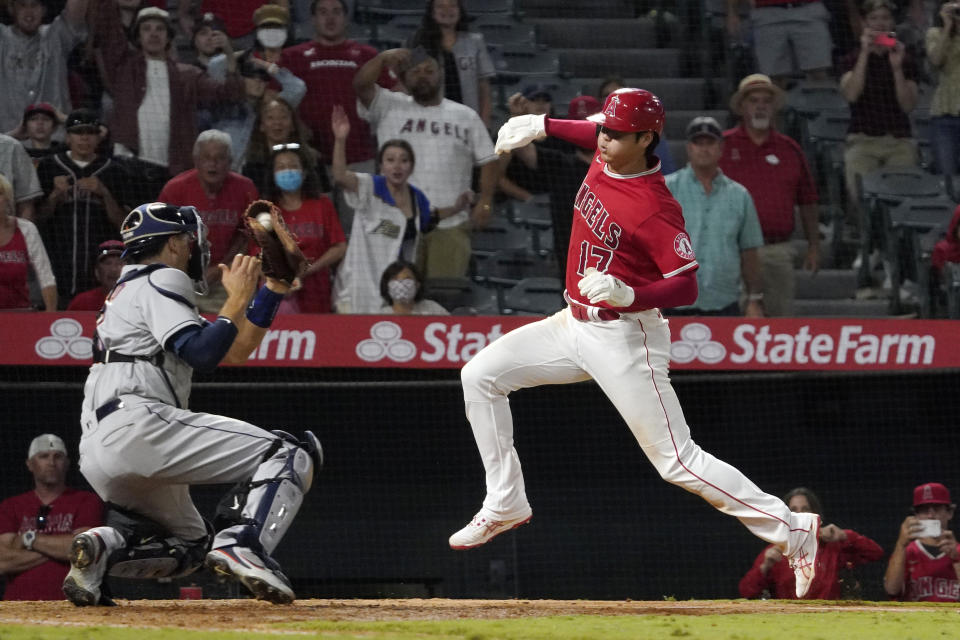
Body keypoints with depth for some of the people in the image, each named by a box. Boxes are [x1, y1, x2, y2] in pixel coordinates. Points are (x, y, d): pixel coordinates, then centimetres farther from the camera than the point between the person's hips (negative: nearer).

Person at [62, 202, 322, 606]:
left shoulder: (130, 289, 32)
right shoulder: (160, 282, 4)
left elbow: (235, 350, 29)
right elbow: (202, 353, -13)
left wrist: (274, 288, 24)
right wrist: (238, 299, -1)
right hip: (140, 424, -10)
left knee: (189, 545, 25)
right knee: (292, 453, -10)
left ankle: (105, 546, -2)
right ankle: (242, 543, -31)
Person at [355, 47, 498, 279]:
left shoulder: (466, 117, 11)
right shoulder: (389, 108, 8)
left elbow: (488, 160, 12)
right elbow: (361, 84, -7)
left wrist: (485, 201, -1)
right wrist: (383, 59, -23)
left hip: (451, 225, 1)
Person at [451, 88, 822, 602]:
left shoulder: (656, 210, -25)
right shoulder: (608, 157, -1)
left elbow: (686, 288, -25)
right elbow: (596, 135, 25)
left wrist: (628, 295, -39)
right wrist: (542, 126, 17)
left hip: (625, 337, -9)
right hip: (574, 324, 9)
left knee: (676, 461, -9)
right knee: (480, 376, 6)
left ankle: (791, 529, -2)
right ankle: (506, 505, 15)